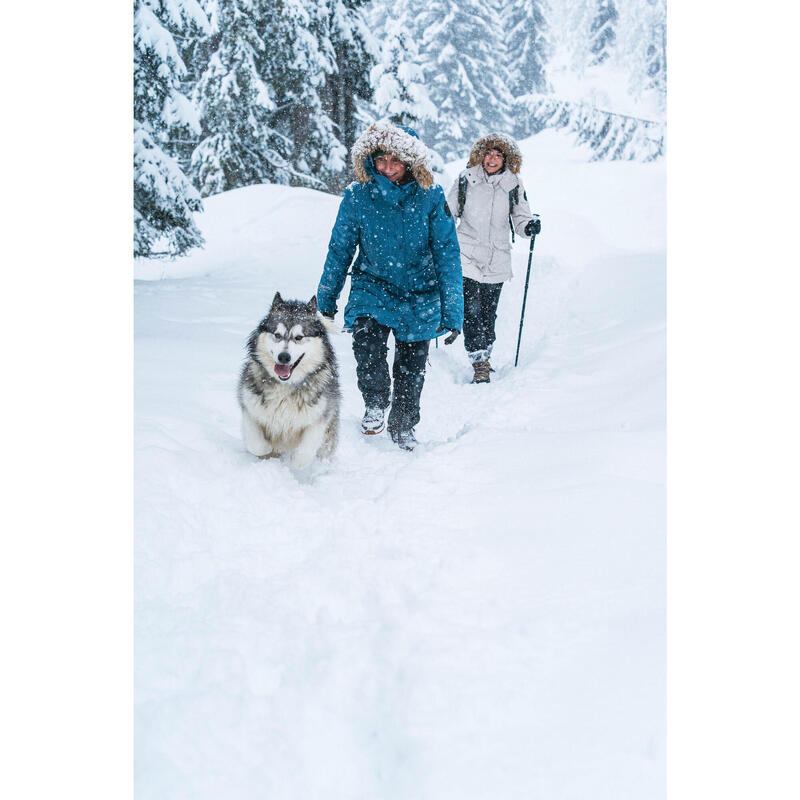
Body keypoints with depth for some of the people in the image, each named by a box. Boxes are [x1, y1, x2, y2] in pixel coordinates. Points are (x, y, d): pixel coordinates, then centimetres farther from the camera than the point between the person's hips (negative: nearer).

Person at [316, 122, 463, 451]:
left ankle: (403, 427, 32)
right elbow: (339, 251, 3)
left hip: (420, 297, 0)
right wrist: (325, 301, 8)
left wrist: (452, 312, -10)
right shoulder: (357, 196, -9)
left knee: (411, 368, 8)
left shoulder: (430, 196, -10)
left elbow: (447, 255, -7)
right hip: (372, 289, 0)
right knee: (367, 340, -26)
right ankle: (375, 404, 1)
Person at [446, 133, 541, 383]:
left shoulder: (513, 184, 4)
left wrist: (530, 225, -11)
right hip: (467, 256, -1)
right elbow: (449, 212, 11)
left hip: (496, 260, 2)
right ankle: (479, 365, -10)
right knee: (471, 310, -12)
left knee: (488, 313, 10)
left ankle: (484, 356, 31)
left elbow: (520, 217, 10)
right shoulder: (466, 179, 1)